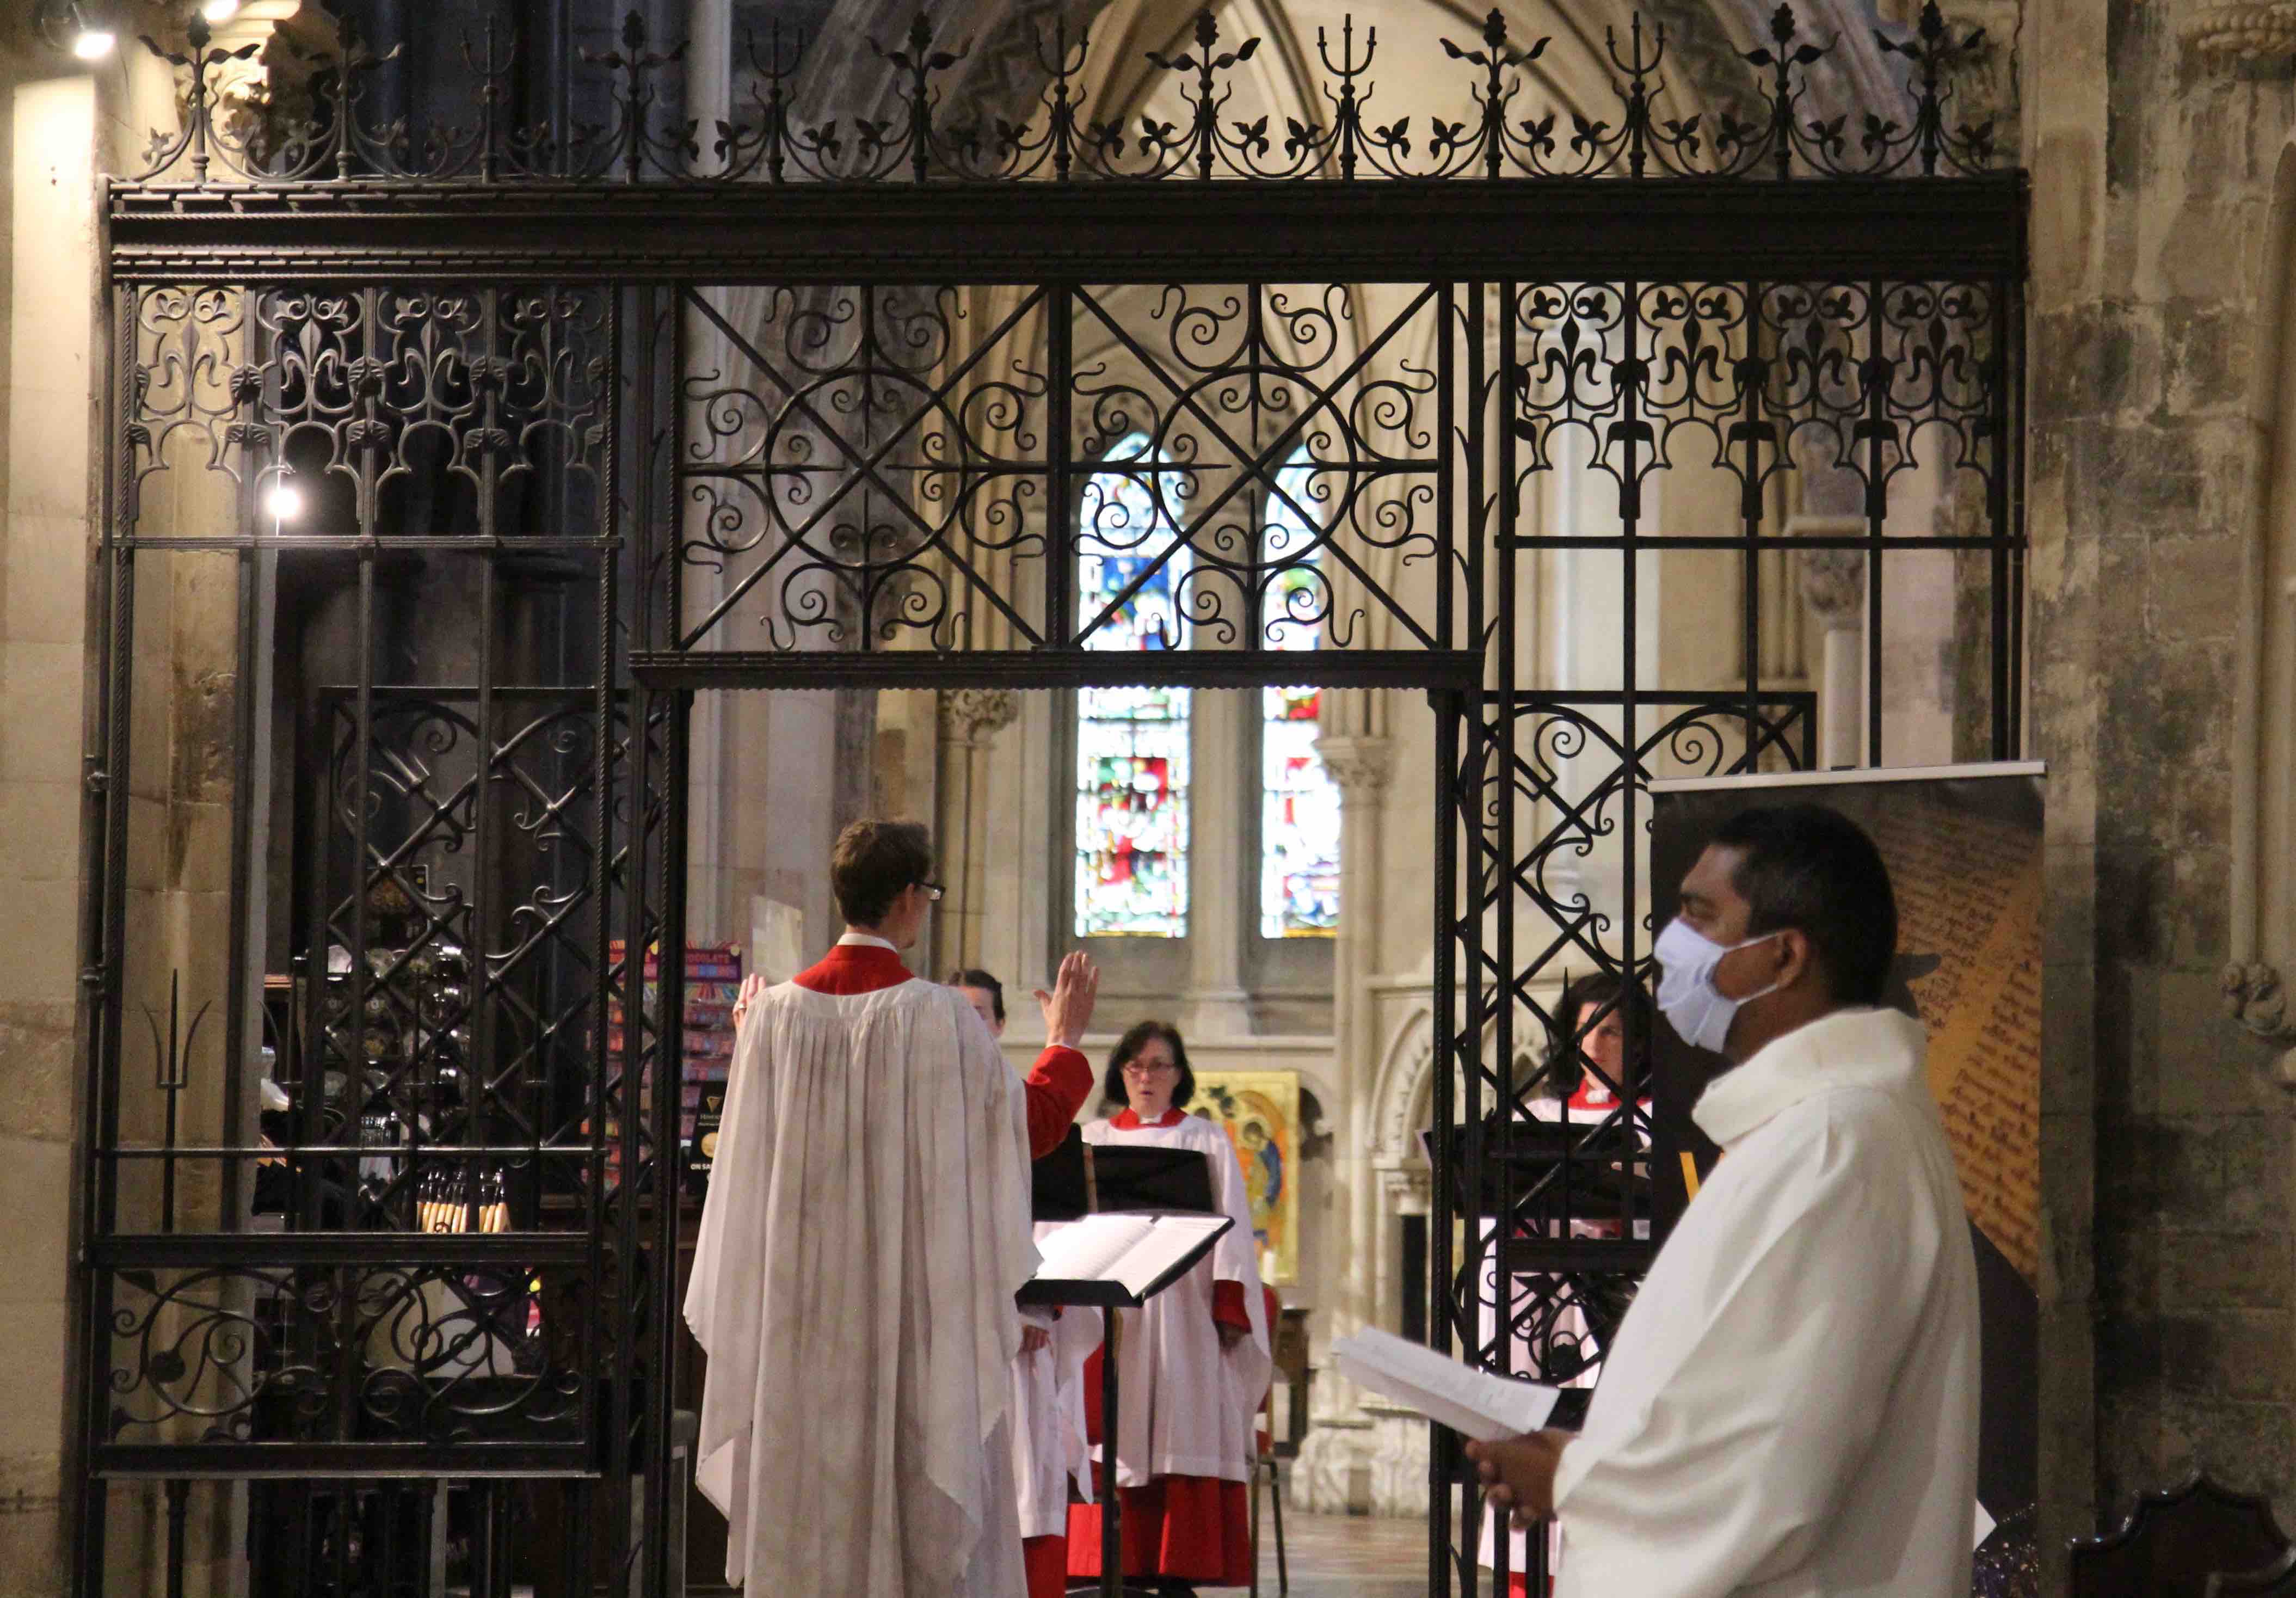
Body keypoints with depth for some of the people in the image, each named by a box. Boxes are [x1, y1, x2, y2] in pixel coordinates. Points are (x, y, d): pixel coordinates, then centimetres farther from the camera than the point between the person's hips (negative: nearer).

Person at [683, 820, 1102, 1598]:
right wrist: (1066, 1039, 18)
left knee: (805, 1511, 7)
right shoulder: (939, 1017, -11)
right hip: (916, 1300, -3)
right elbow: (1028, 1124, 0)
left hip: (803, 1310, 4)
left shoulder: (777, 1013, -1)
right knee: (920, 1504, 2)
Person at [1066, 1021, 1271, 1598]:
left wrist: (1229, 1307, -5)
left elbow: (1231, 1229, 6)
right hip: (1107, 1316, 1)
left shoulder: (1207, 1143, 11)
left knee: (1180, 1439, -7)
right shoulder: (1091, 1143, 15)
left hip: (1183, 1314, -1)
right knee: (1117, 1445, -4)